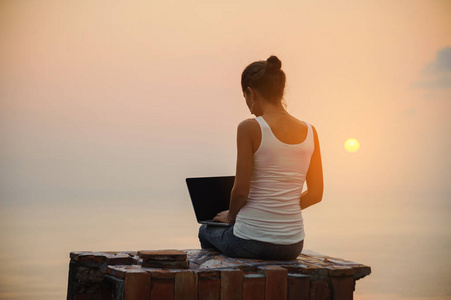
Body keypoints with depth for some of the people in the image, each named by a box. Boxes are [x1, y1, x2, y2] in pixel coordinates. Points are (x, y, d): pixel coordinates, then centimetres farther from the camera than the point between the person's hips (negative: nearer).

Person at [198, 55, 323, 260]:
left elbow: (241, 189, -13)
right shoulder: (310, 132, 1)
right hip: (292, 246, 5)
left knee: (207, 230, 32)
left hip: (251, 243, -4)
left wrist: (231, 215, 7)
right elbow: (315, 194, 5)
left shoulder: (250, 128, -14)